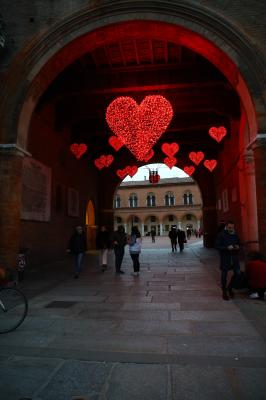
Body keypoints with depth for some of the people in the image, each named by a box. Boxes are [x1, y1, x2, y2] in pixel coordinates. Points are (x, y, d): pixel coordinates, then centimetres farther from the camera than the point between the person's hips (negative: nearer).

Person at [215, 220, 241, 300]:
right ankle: (224, 292, 21)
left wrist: (238, 246, -4)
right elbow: (217, 246, -12)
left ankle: (230, 287, 25)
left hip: (234, 257, 4)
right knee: (224, 274, 5)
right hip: (225, 258, -4)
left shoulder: (235, 234, 5)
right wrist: (226, 248, -24)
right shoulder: (221, 235, -10)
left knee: (237, 273, 0)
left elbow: (239, 243, 19)